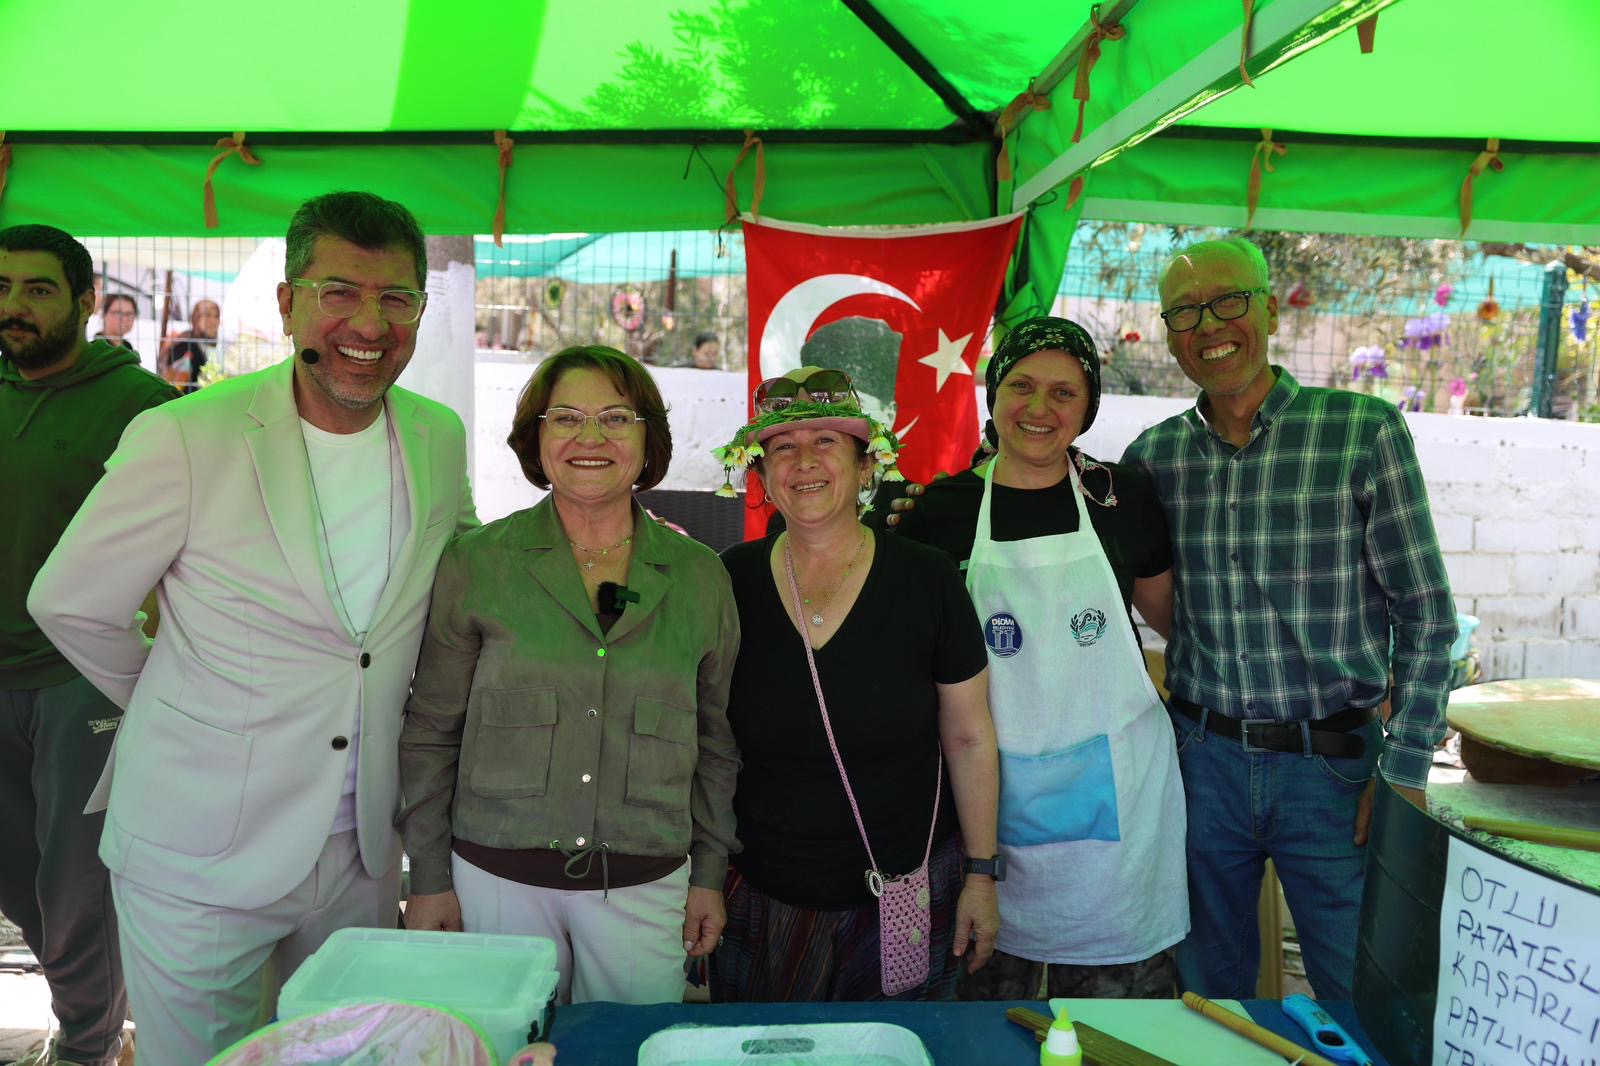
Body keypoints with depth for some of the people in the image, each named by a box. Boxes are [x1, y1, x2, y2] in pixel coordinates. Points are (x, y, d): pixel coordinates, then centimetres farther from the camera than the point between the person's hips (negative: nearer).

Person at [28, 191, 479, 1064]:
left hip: (364, 852, 4)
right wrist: (167, 704, 7)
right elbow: (69, 604, -4)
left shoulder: (440, 440, -2)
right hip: (199, 858, -4)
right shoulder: (184, 440, -16)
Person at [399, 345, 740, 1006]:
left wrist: (709, 875, 8)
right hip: (497, 877, -1)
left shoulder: (699, 575, 1)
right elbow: (430, 732, 2)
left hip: (646, 889, 1)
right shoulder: (476, 565, -4)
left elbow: (714, 738, 8)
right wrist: (429, 878, 1)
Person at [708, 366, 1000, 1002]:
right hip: (760, 896, 1)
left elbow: (969, 739, -2)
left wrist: (981, 875, 0)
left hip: (906, 898, -1)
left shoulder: (927, 580, -9)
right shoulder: (730, 582, -6)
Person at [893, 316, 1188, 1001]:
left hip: (1115, 783, 0)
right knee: (989, 990, 12)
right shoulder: (943, 509, 0)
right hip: (994, 787, 0)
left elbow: (1175, 616, 15)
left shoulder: (1124, 497, 1)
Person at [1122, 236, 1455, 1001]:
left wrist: (1404, 768, -8)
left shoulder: (1364, 431, -9)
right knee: (1209, 979, 20)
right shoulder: (1154, 455, 0)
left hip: (1331, 765, -2)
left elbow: (1426, 614, -7)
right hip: (1203, 759, 3)